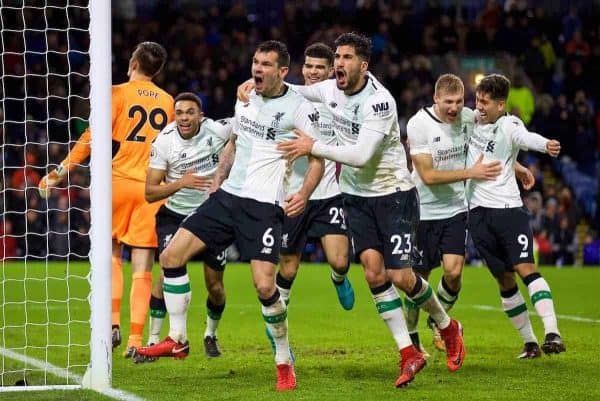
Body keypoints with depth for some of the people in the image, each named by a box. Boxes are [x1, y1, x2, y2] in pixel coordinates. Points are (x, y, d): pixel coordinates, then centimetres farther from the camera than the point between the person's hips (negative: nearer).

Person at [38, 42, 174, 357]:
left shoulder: (118, 94, -1)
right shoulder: (167, 102, 12)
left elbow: (93, 136, -8)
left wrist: (61, 171, -6)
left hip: (119, 181, -2)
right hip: (152, 187, 2)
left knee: (111, 255, 16)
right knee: (142, 269, 1)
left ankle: (113, 323, 1)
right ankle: (135, 340, -6)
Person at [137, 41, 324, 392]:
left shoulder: (299, 109, -8)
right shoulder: (245, 101, 11)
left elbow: (318, 158, -5)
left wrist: (304, 195, -19)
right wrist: (216, 184, 18)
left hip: (264, 205, -7)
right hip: (228, 196, 7)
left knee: (264, 285, -19)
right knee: (171, 256, -2)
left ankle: (285, 361, 2)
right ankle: (178, 340, 11)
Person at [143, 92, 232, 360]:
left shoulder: (218, 131, -14)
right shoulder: (164, 141, -14)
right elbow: (150, 193, -14)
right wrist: (180, 183, -28)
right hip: (175, 215, -1)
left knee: (215, 285, 4)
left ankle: (211, 334, 32)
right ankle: (153, 339, -12)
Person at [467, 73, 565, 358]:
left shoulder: (508, 126, -10)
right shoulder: (473, 120, 9)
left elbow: (525, 137, -33)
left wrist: (546, 145, -55)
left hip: (508, 207, -5)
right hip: (478, 212, 5)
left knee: (525, 268, -18)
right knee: (504, 279, 6)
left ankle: (552, 333, -27)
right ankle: (529, 342, 11)